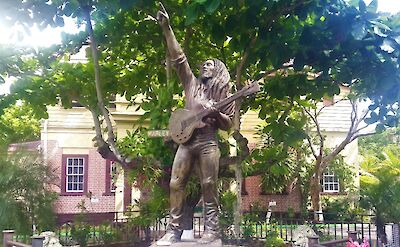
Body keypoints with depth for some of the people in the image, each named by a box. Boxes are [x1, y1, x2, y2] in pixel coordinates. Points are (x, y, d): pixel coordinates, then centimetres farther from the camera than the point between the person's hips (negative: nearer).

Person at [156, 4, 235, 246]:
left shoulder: (224, 92, 9)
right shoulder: (192, 82, 17)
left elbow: (229, 124, 8)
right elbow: (178, 56, 10)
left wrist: (216, 113, -13)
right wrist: (167, 28, 4)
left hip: (208, 142, -3)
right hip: (186, 139, 3)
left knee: (209, 185, -5)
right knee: (176, 184, -2)